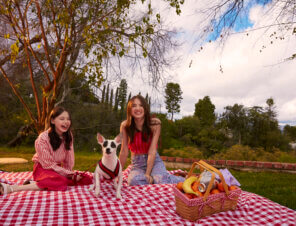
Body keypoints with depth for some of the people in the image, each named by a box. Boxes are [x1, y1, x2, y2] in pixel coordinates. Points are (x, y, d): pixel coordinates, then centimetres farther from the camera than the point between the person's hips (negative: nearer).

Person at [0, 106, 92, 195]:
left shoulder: (68, 136, -5)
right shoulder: (43, 138, -20)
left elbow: (69, 160, 0)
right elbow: (48, 164, -17)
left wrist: (70, 174, -12)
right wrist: (68, 173, -17)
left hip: (58, 168, 7)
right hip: (43, 169, -7)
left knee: (87, 179, -11)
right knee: (61, 182, -37)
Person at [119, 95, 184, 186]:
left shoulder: (155, 123, -17)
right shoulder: (125, 126, -14)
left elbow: (152, 151, -18)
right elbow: (124, 152, -9)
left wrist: (147, 174, -22)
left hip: (154, 161, -1)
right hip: (137, 164, 2)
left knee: (162, 179, -32)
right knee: (133, 180, -32)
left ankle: (186, 180, -3)